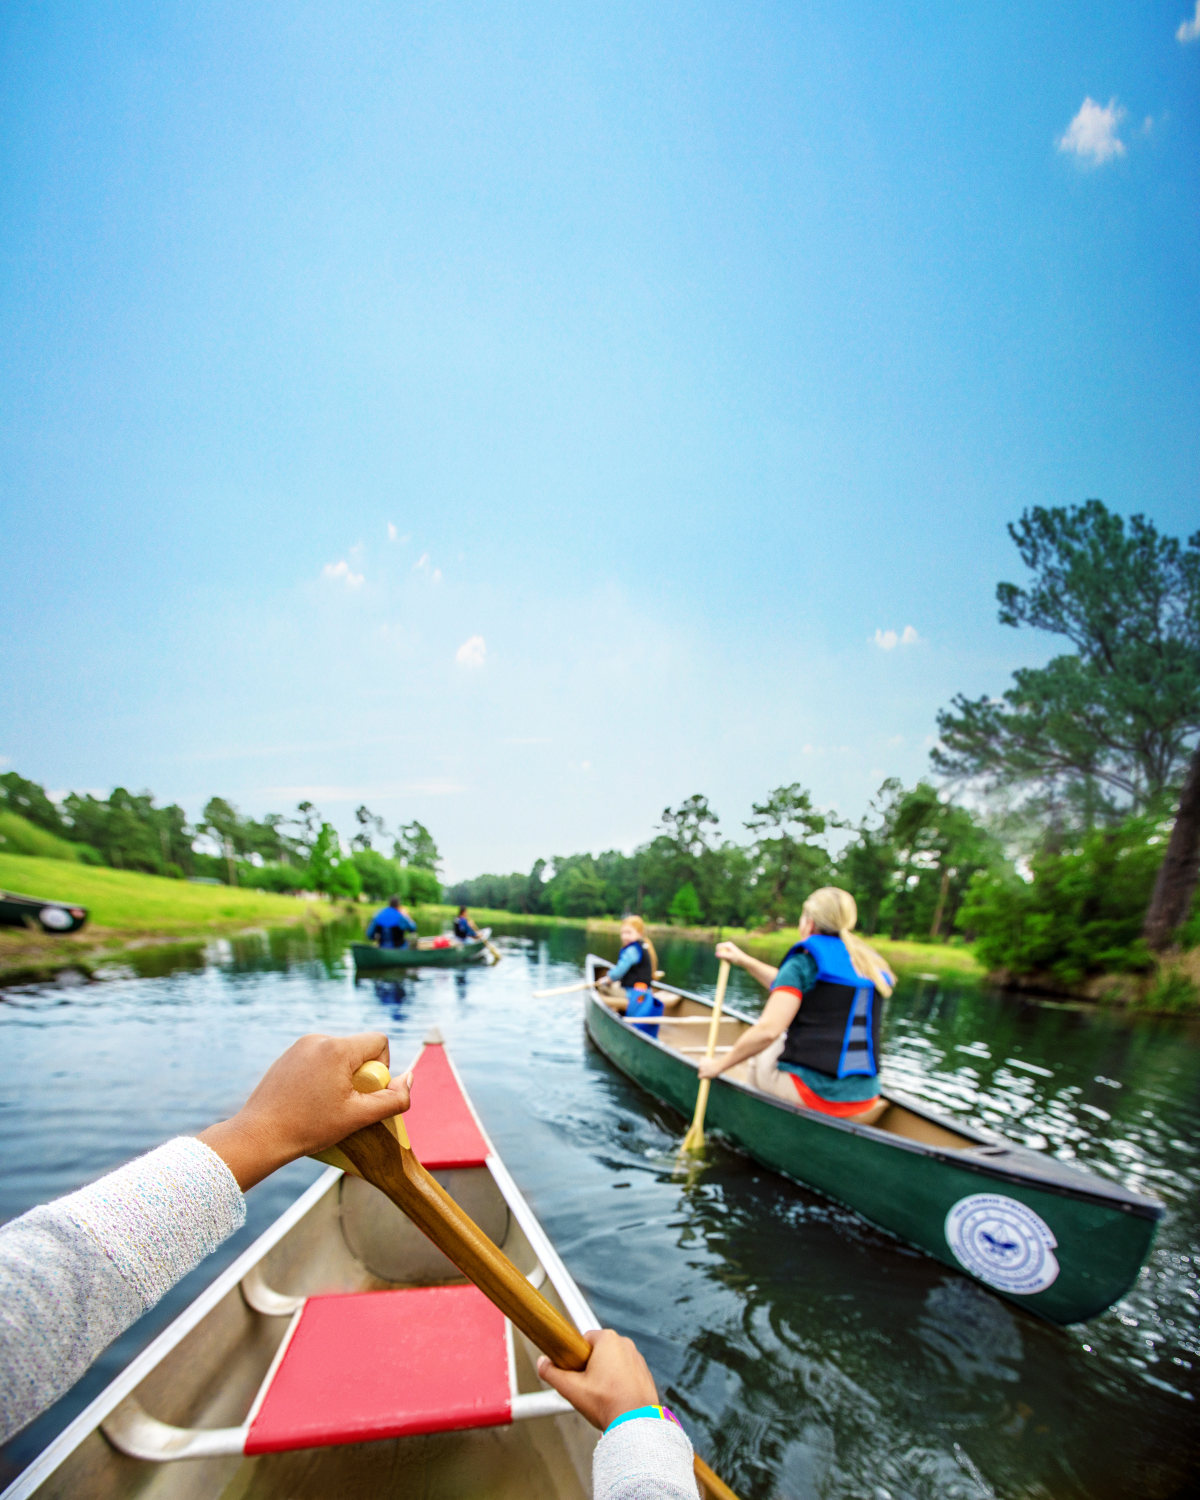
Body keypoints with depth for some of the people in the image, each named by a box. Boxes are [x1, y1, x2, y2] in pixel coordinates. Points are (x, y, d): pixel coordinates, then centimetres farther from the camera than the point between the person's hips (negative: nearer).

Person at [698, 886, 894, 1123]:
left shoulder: (804, 963, -10)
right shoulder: (872, 964, 12)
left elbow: (768, 1029, -20)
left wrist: (719, 1064, -6)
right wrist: (743, 961, 26)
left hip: (813, 1092, -6)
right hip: (864, 1098, 6)